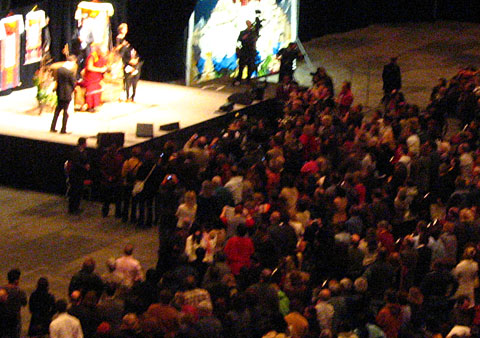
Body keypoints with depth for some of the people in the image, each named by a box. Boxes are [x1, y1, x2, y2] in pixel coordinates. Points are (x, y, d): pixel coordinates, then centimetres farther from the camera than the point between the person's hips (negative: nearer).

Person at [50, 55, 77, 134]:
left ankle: (52, 128, 20)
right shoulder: (70, 72, -20)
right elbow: (73, 83, -12)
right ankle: (63, 129, 6)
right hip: (67, 94, -6)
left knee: (57, 110, 18)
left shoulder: (59, 70, -1)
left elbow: (57, 80, 7)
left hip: (59, 93, 6)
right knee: (66, 111, 4)